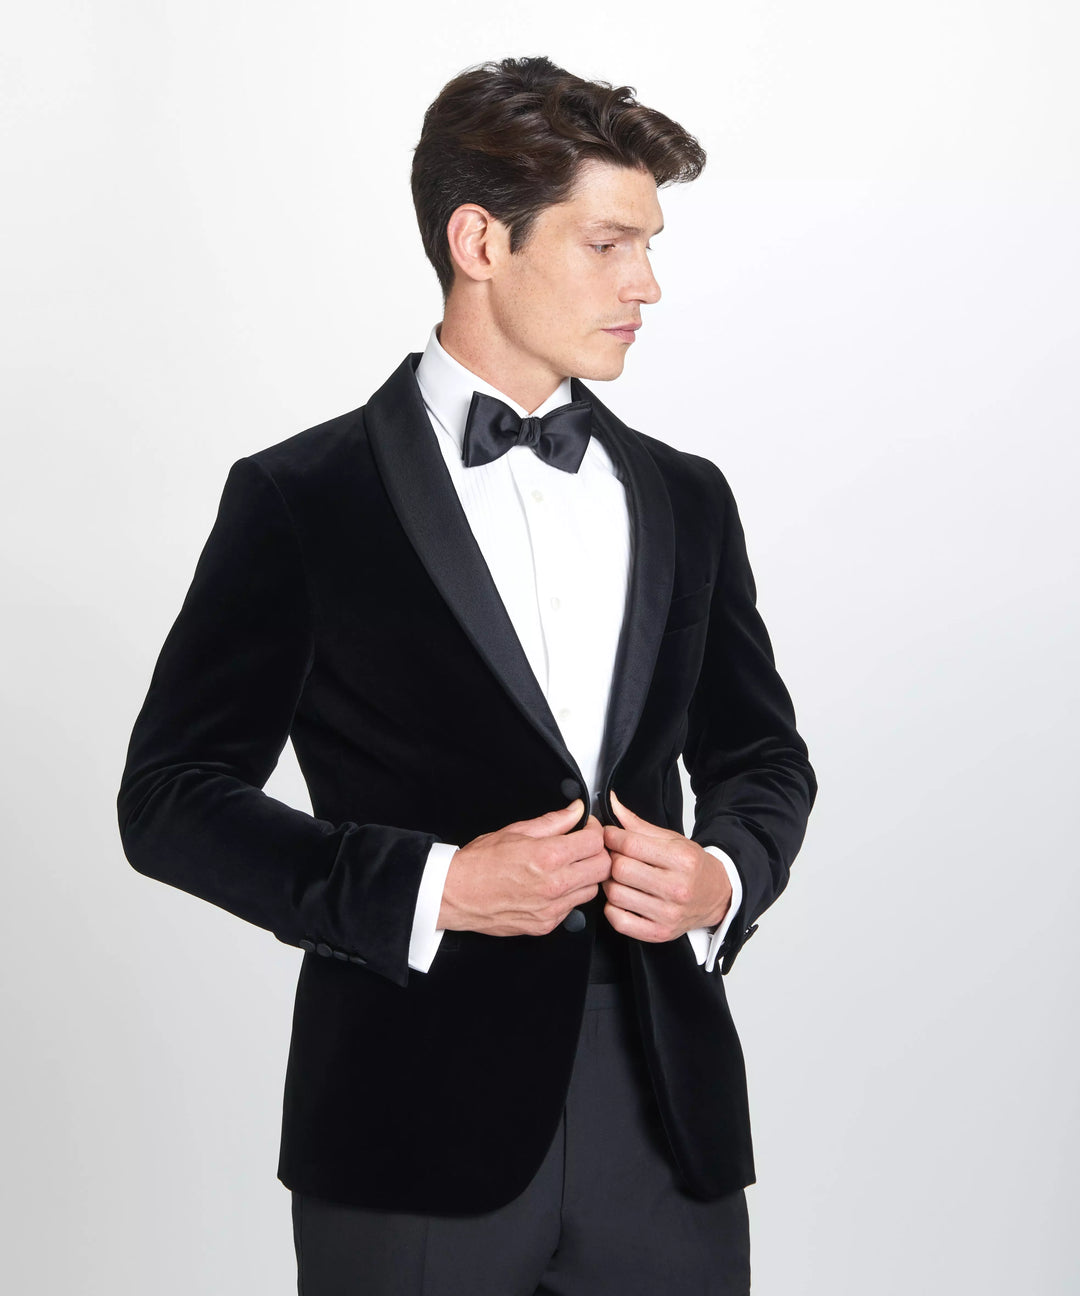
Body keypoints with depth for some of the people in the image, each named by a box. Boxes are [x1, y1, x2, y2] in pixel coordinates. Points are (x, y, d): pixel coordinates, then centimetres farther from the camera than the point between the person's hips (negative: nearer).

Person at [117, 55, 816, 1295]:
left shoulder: (684, 497, 11)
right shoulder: (301, 499, -3)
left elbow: (762, 752, 19)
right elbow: (171, 795, -4)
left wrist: (726, 875, -3)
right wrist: (426, 888, -15)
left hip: (668, 1115, 4)